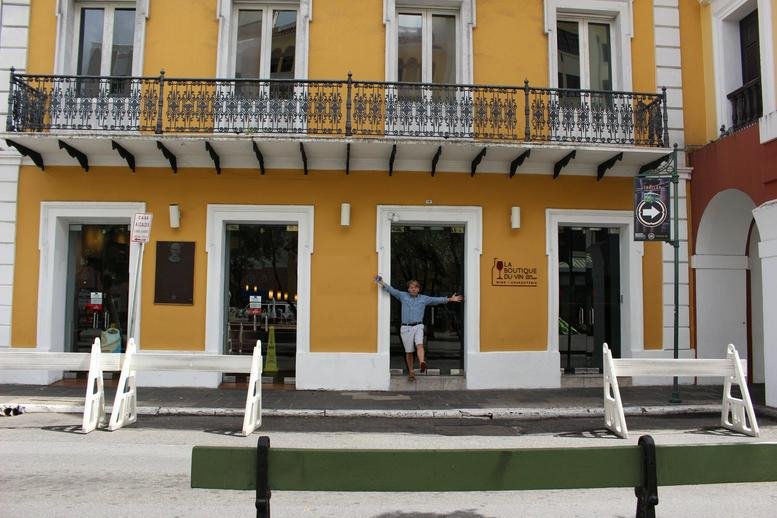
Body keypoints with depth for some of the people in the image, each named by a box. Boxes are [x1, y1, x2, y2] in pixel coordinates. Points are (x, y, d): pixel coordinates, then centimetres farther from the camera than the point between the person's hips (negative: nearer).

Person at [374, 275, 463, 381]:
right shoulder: (403, 296, 9)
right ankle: (411, 372, 16)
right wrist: (382, 283, -11)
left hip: (418, 326, 0)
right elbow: (392, 290, 2)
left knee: (419, 344, -27)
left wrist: (450, 299, 1)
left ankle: (422, 364, -48)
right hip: (406, 327, 1)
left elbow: (437, 300, 8)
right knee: (409, 352, 4)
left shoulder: (424, 298, 11)